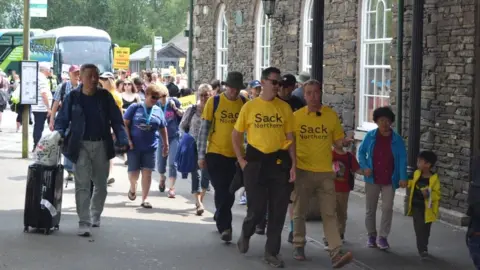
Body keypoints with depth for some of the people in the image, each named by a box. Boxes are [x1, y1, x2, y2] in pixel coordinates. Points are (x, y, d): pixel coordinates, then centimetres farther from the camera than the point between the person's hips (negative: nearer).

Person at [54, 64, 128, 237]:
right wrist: (58, 136, -19)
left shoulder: (105, 96, 0)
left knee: (100, 184, 14)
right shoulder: (72, 97, -3)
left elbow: (116, 120, 1)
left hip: (101, 145, 2)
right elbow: (62, 120, 0)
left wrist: (122, 140, -12)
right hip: (81, 145, -2)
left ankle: (95, 216, 34)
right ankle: (84, 223, -6)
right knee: (82, 185, -7)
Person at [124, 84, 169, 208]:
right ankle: (133, 188, 34)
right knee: (134, 172, 1)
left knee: (147, 173, 0)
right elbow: (125, 123, -5)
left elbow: (163, 129, 15)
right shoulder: (135, 107, -4)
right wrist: (128, 139, -13)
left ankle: (144, 199, 8)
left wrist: (166, 144, 17)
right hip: (134, 146, -2)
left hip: (150, 147, 2)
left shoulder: (158, 111, 6)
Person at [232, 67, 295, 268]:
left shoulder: (285, 108, 4)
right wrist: (241, 160, -1)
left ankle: (271, 252, 18)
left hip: (279, 161, 2)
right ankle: (246, 234, 34)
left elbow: (290, 138, 6)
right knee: (256, 208, 1)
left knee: (278, 210, 5)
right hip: (256, 161, -2)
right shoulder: (250, 107, 0)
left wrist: (293, 165, -2)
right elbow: (236, 135, 7)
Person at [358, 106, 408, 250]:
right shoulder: (370, 136, -2)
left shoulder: (397, 139, -4)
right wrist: (365, 167, -10)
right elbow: (361, 152, 7)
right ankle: (371, 235, 23)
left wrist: (403, 177, -15)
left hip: (389, 180, -1)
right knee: (370, 209, 9)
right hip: (372, 179, 1)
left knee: (387, 208, -4)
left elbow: (402, 159, -6)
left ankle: (383, 237, 5)